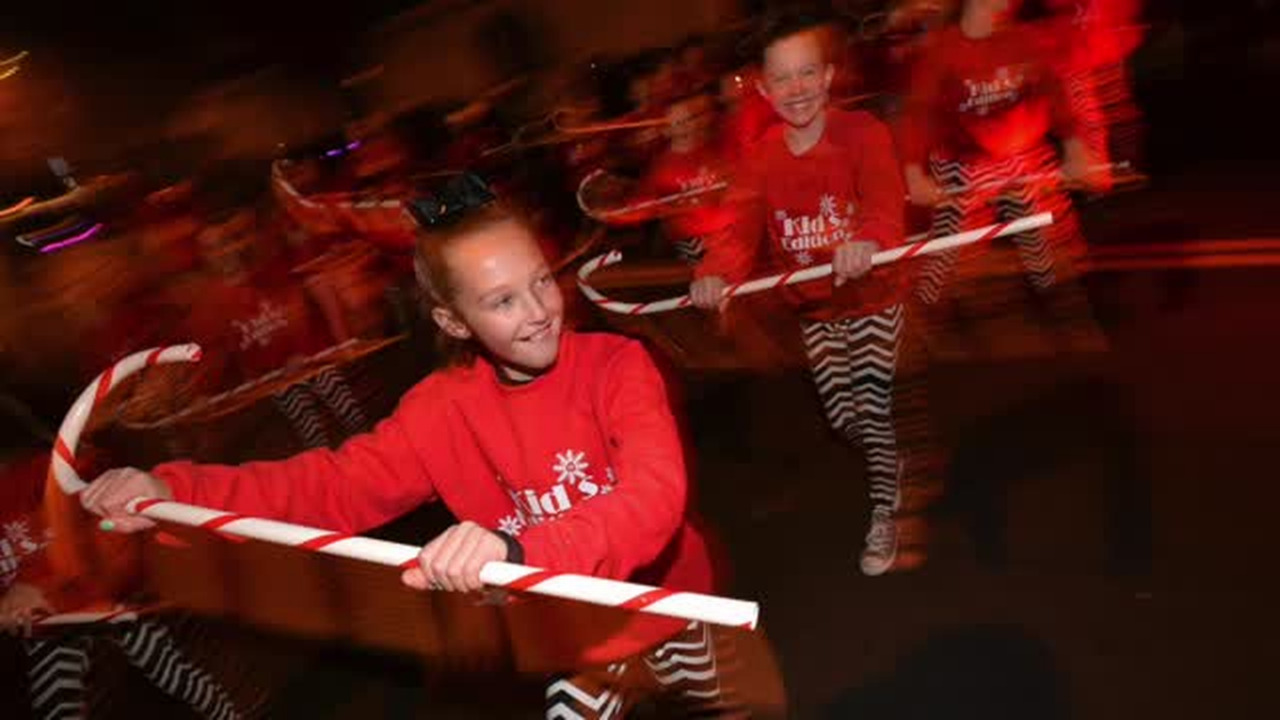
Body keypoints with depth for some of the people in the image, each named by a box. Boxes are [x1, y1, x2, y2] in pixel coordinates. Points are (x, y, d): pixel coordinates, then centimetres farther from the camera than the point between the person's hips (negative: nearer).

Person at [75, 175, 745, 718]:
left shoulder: (617, 366, -26)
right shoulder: (445, 407, -14)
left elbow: (655, 501, -40)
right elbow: (337, 483, -14)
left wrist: (514, 548, -57)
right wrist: (175, 491, -26)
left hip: (663, 602, -1)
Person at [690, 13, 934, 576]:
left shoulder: (864, 133, -18)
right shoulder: (762, 156, -5)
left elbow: (884, 202, -36)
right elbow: (743, 228, -17)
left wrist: (867, 241, -60)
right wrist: (716, 273, -39)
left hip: (872, 298, -4)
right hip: (814, 308, 4)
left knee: (873, 403, -7)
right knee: (841, 415, 12)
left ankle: (884, 514, 16)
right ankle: (896, 461, 45)